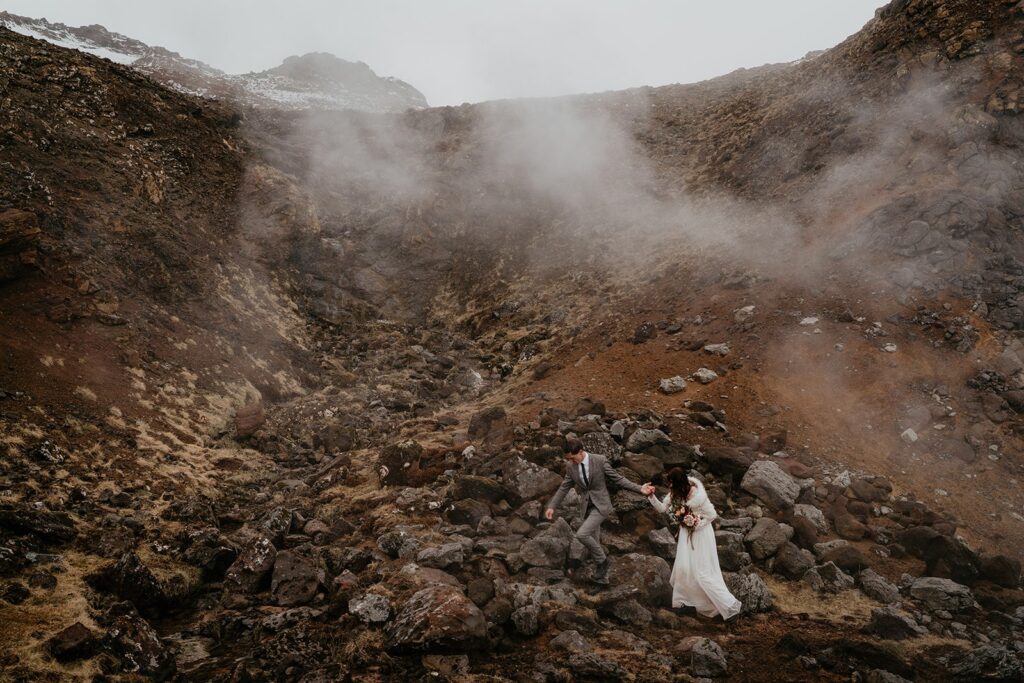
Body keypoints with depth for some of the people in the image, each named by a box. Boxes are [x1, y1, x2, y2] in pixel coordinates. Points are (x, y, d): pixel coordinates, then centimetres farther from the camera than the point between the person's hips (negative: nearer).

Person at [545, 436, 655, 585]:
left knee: (582, 534, -22)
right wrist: (551, 506, -2)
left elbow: (618, 479, -9)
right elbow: (564, 488, 6)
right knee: (594, 541, 13)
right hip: (586, 507, 5)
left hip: (601, 505, -5)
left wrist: (640, 489, -17)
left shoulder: (600, 460, -15)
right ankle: (602, 577, 29)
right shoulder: (570, 466, -3)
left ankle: (602, 560, 3)